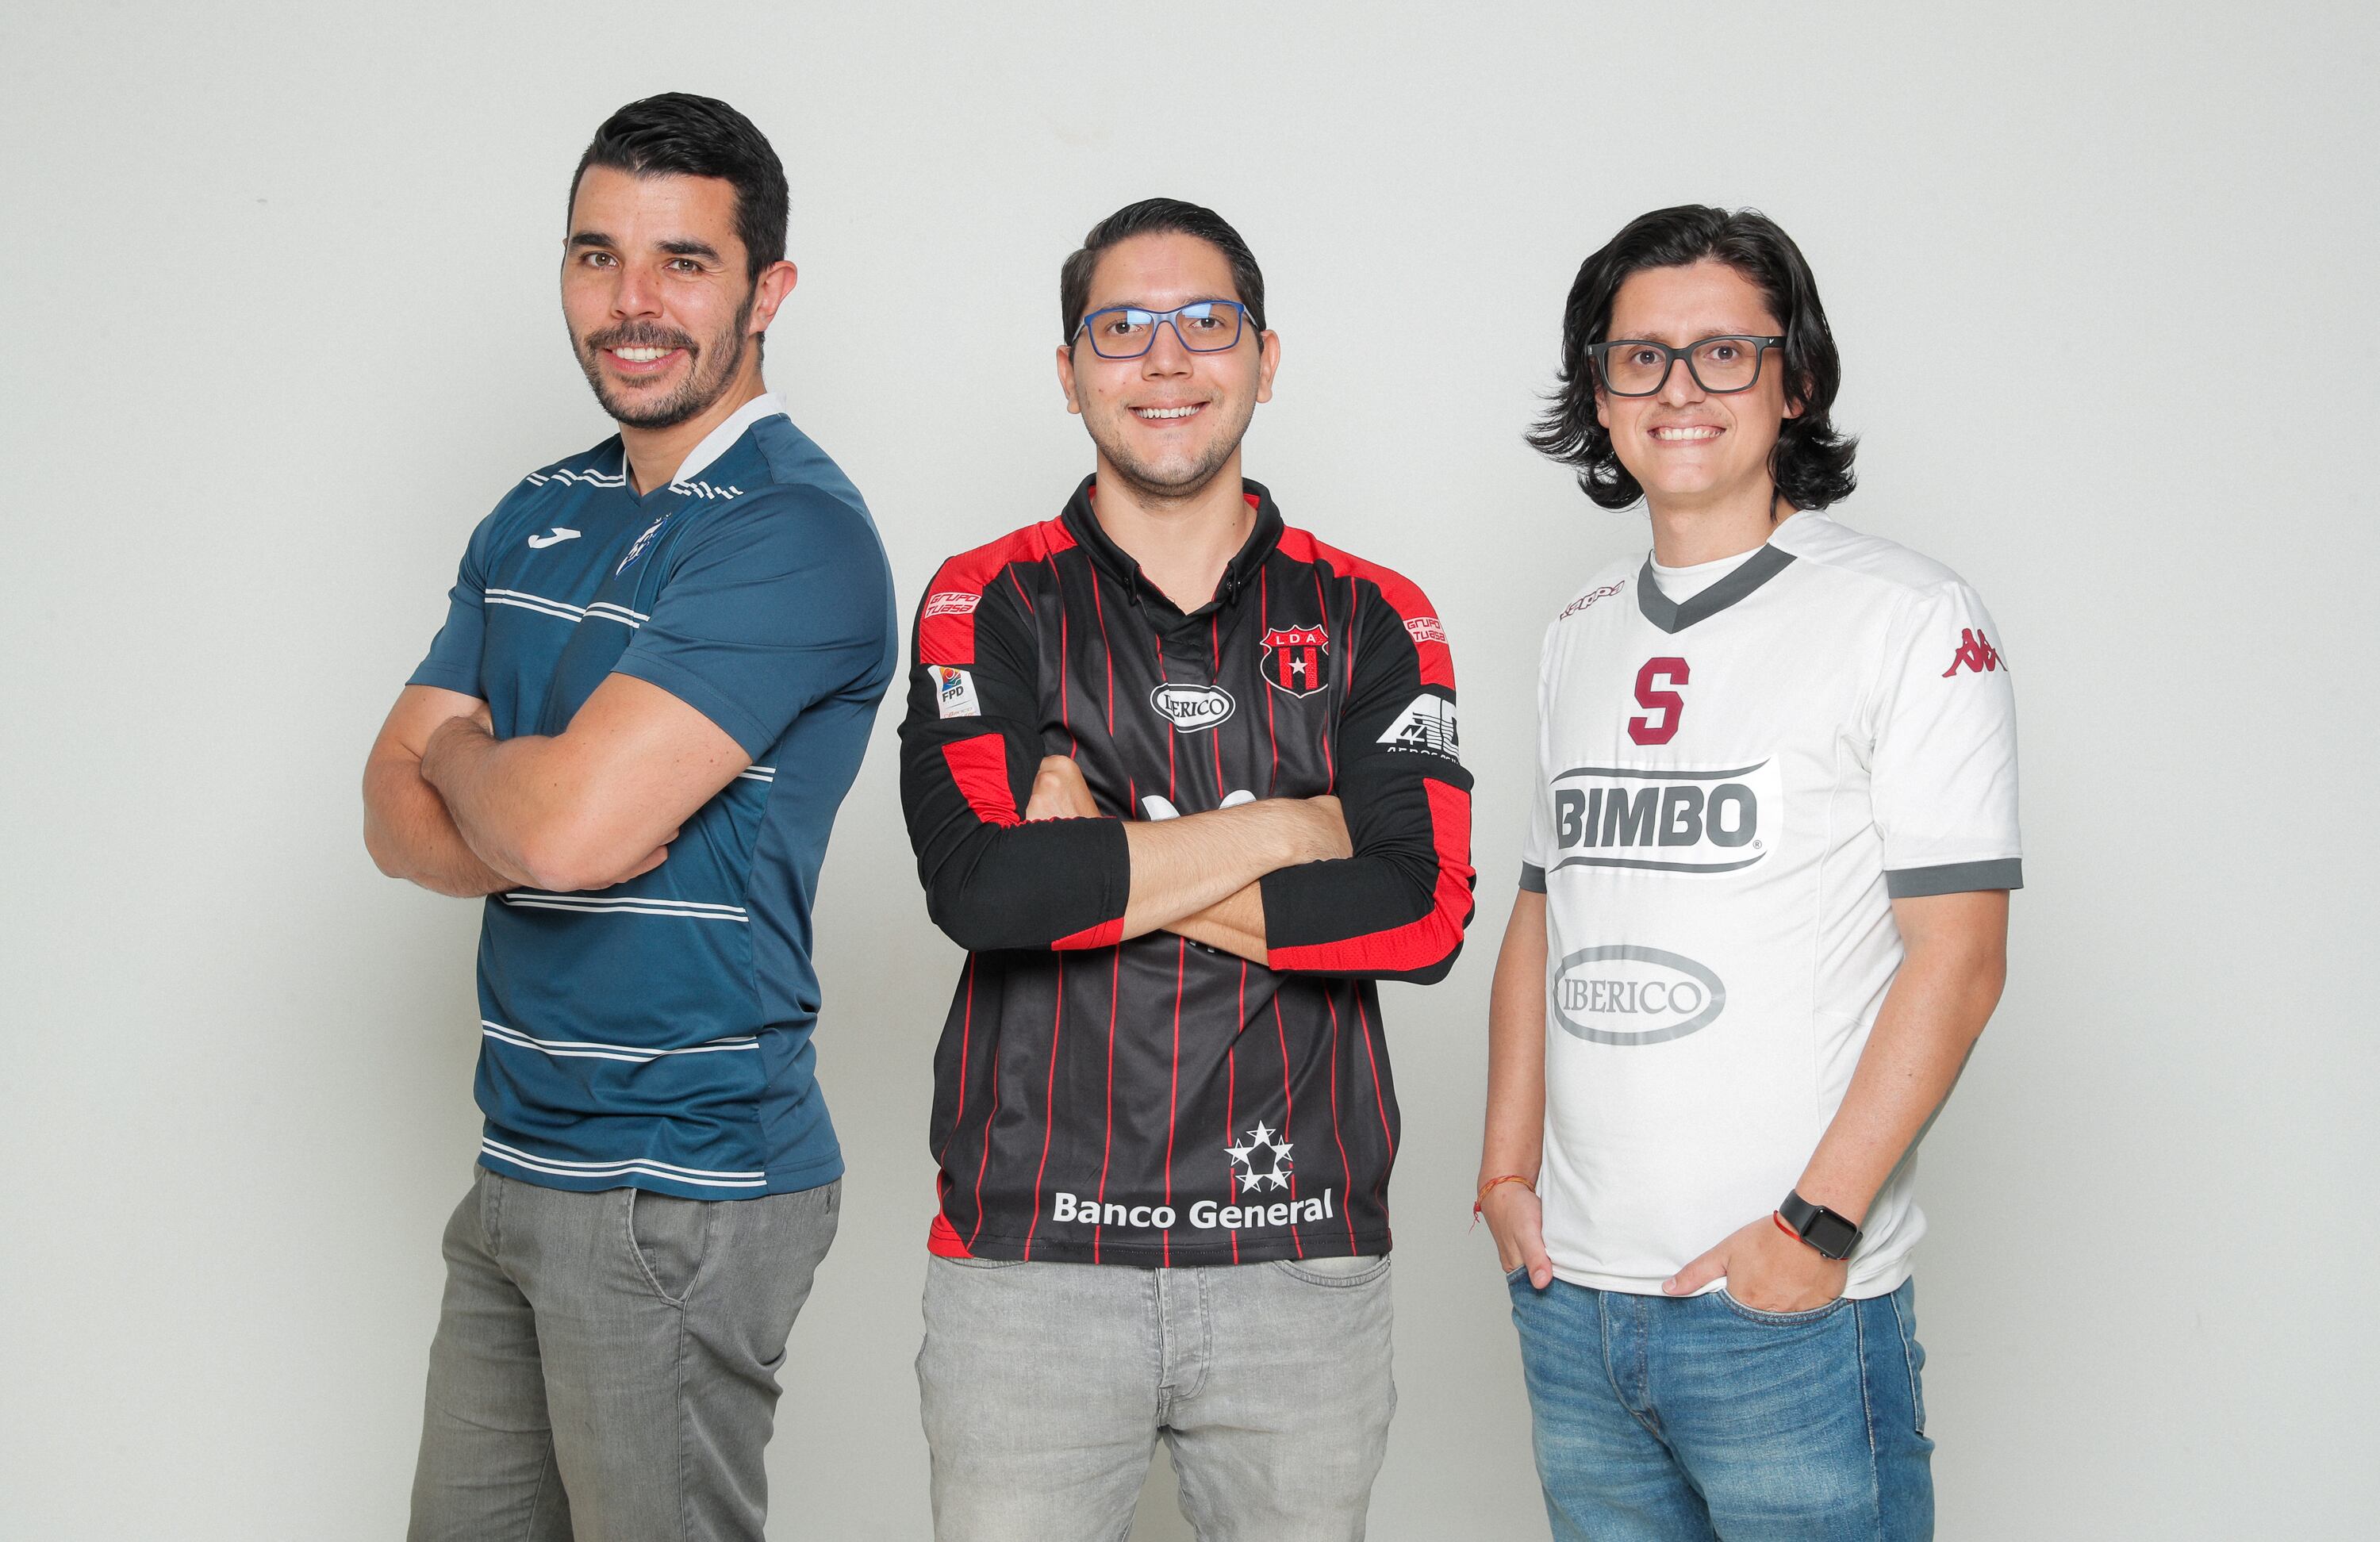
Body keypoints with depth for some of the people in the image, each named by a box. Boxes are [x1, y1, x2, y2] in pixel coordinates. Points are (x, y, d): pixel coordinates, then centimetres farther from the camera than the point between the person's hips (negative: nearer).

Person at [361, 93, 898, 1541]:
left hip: (685, 1195, -8)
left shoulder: (797, 534, -15)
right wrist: (525, 825, -15)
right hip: (521, 1164, 8)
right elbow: (398, 811, 7)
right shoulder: (537, 520, 11)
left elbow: (568, 820, -24)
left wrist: (463, 761, -1)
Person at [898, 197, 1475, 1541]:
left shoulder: (1373, 621, 6)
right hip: (1033, 1259, -1)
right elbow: (981, 884, -14)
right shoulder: (990, 607, 3)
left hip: (1304, 1267, 1)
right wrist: (1295, 826, -9)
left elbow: (1427, 911, -7)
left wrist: (1102, 874, -10)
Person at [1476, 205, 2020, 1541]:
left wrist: (1818, 1225, -16)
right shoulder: (1584, 634, 13)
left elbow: (1957, 954, -11)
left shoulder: (1910, 619, -6)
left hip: (1792, 1312, -5)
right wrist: (1507, 1167, 8)